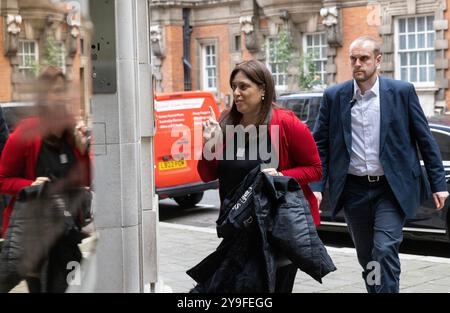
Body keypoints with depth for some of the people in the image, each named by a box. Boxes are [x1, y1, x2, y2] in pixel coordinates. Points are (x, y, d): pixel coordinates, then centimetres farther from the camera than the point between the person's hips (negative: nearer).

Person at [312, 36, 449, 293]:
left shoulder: (402, 91, -3)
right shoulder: (334, 96, 2)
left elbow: (425, 139, 1)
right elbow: (320, 144, 3)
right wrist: (316, 186, -7)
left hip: (391, 188, -3)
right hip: (354, 190, 3)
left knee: (385, 250, -16)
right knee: (367, 258, 12)